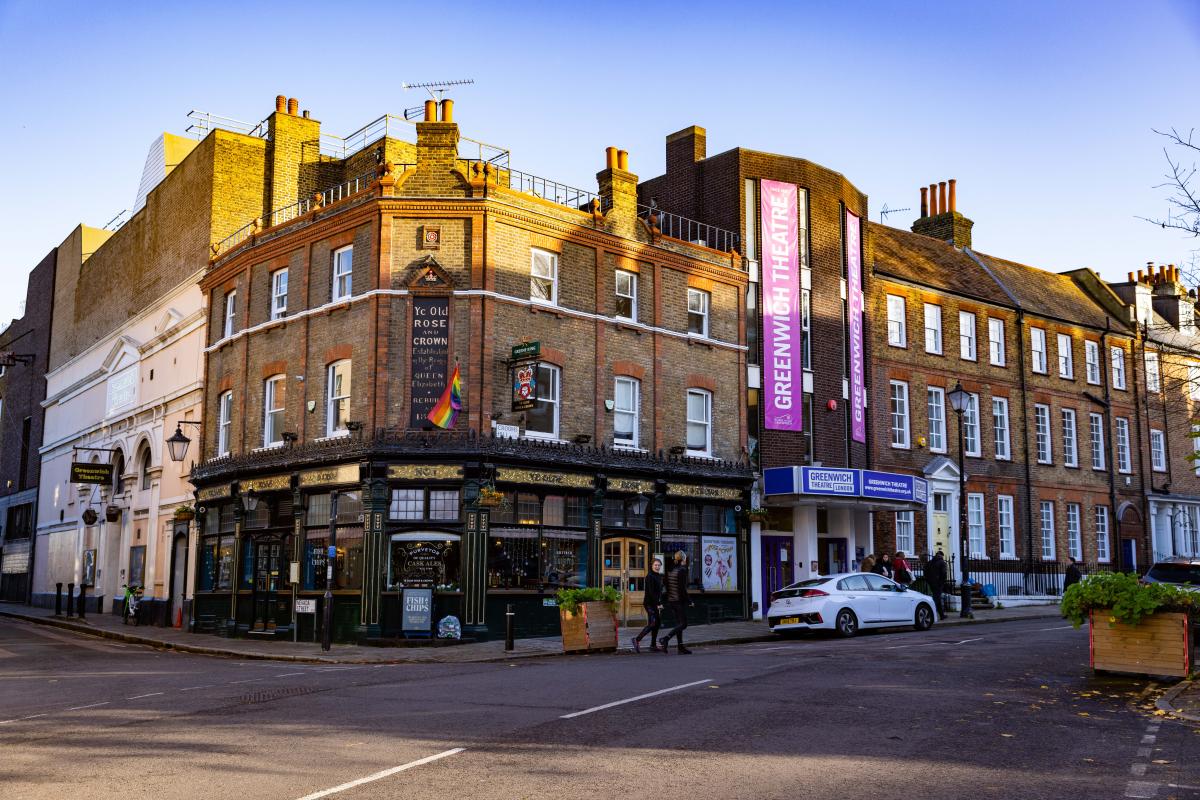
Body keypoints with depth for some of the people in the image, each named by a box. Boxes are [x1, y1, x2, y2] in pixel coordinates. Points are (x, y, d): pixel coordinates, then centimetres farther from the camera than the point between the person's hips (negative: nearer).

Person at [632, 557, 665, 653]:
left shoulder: (659, 576, 15)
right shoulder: (650, 577, -12)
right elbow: (651, 592, -18)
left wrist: (660, 603, 10)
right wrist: (658, 604, -20)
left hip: (656, 603, 9)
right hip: (650, 603, -9)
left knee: (658, 623, 7)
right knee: (652, 623, -14)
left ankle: (653, 645, 13)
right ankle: (637, 639, -7)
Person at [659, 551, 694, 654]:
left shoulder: (670, 570, 8)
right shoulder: (682, 570, -15)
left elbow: (664, 583, 10)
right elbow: (682, 588, -18)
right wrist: (689, 601, -10)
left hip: (671, 600, 8)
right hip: (680, 600, -8)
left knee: (679, 623, 14)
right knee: (683, 624, -1)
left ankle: (681, 647, 15)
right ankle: (665, 639, -16)